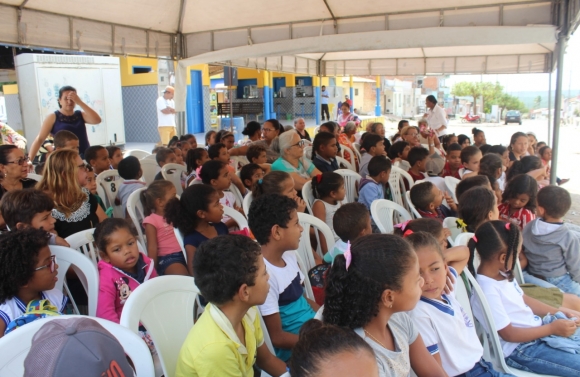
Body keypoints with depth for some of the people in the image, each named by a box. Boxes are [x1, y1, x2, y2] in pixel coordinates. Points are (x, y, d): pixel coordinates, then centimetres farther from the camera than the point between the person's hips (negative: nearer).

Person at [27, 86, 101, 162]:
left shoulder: (81, 115, 10)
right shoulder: (53, 117, 1)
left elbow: (97, 120, -9)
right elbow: (39, 139, -1)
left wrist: (80, 102, -14)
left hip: (85, 157, 3)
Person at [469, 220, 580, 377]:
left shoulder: (501, 273, -2)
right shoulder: (487, 290, -28)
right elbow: (509, 334, -21)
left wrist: (558, 311, 6)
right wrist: (552, 328, -17)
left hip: (537, 329, 9)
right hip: (519, 349, -9)